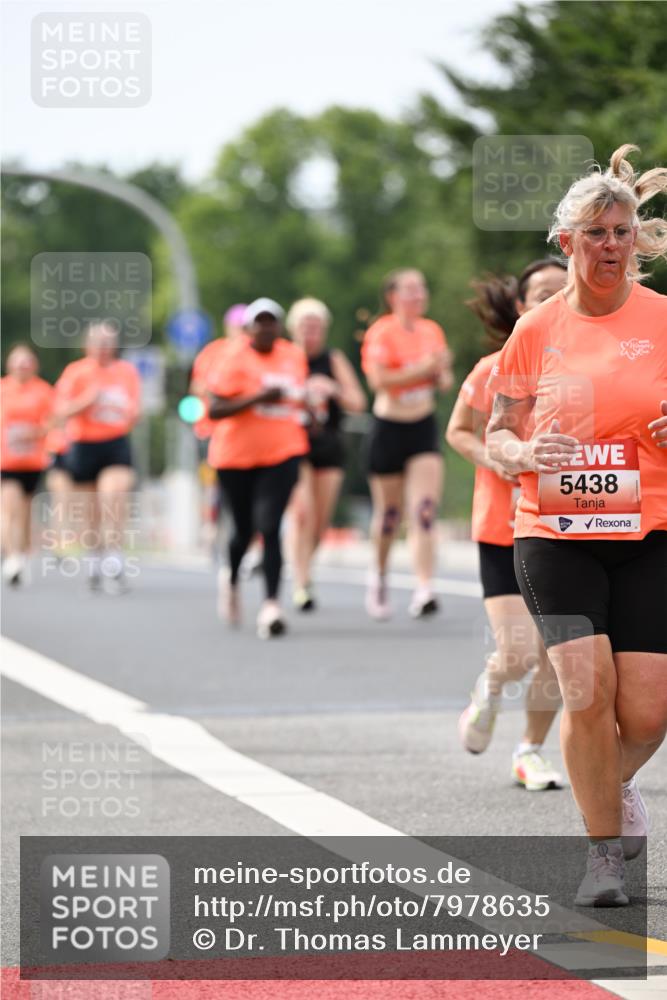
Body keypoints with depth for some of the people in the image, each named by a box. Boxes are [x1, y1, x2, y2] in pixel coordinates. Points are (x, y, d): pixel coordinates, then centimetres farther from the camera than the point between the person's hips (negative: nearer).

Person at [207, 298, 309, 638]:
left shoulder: (295, 356, 5)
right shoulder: (234, 361, -10)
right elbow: (214, 410, -16)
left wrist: (307, 411, 6)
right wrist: (258, 399, -24)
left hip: (282, 453, 2)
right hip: (237, 456, -1)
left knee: (269, 526, -16)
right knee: (244, 529, 12)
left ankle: (270, 606, -20)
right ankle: (232, 580, 45)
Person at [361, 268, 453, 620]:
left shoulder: (432, 331, 7)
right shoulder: (381, 333, -9)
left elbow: (444, 380, 17)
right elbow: (379, 379, -20)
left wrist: (444, 374, -6)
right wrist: (422, 369, -21)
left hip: (424, 429, 3)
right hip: (389, 429, -3)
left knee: (425, 511, -12)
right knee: (388, 512, 8)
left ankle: (423, 591, -19)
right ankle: (379, 575, 35)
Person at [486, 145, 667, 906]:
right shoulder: (537, 330, 5)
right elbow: (496, 433, 11)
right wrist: (523, 454, -11)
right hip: (555, 536, 0)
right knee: (586, 691, -16)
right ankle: (603, 850, 2)